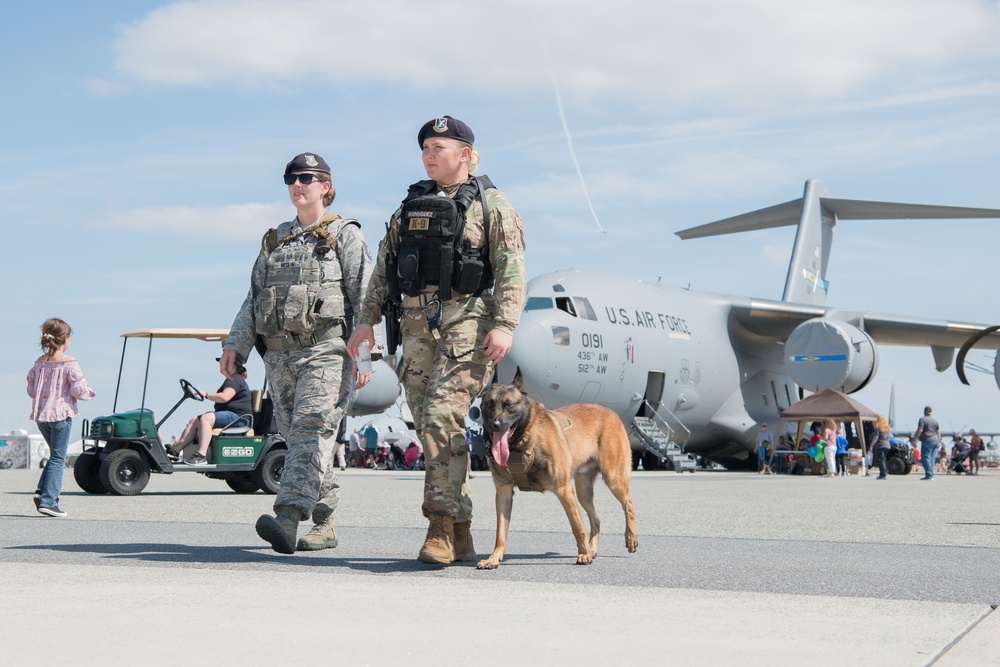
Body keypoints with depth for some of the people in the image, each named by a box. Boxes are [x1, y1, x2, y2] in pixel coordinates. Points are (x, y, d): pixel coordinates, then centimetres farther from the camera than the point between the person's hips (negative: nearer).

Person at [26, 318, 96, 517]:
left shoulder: (40, 362, 5)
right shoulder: (69, 363, -11)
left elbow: (31, 390, 9)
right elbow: (78, 390, -15)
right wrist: (89, 393, 6)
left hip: (40, 415, 6)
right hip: (61, 413, -6)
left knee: (56, 454, 21)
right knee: (58, 457, 0)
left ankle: (42, 491, 6)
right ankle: (48, 501, -4)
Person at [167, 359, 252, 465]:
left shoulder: (234, 379, -9)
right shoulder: (235, 379, 26)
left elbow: (224, 397, -24)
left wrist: (206, 395, -15)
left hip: (238, 417, -11)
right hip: (232, 416, 11)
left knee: (205, 418, -31)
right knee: (195, 420, 1)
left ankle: (201, 455, -40)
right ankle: (174, 450, -7)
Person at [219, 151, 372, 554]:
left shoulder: (344, 234, 4)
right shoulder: (275, 240, 21)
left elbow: (364, 295, -3)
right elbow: (254, 298, 20)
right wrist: (235, 344, 9)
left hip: (326, 350, -6)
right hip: (279, 354, 6)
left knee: (311, 429, -19)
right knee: (297, 436, 6)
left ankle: (288, 518, -33)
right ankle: (325, 523, 15)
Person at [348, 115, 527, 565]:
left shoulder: (490, 205, 3)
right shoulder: (410, 206, 19)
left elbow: (511, 271, -6)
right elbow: (383, 268, 20)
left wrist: (504, 325, -17)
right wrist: (367, 320, 11)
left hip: (466, 321, -6)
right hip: (417, 325, 6)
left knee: (442, 418, -19)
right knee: (431, 429, 4)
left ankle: (442, 524, -15)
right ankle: (460, 536, 9)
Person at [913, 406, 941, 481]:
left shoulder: (922, 419, -5)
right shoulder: (935, 420, 17)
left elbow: (920, 430, -14)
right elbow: (938, 431, 16)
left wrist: (914, 439, -7)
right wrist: (939, 442, 18)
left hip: (927, 441, -7)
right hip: (935, 441, 8)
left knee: (925, 458, -8)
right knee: (932, 459, 9)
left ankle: (929, 475, -16)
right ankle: (930, 476, 8)